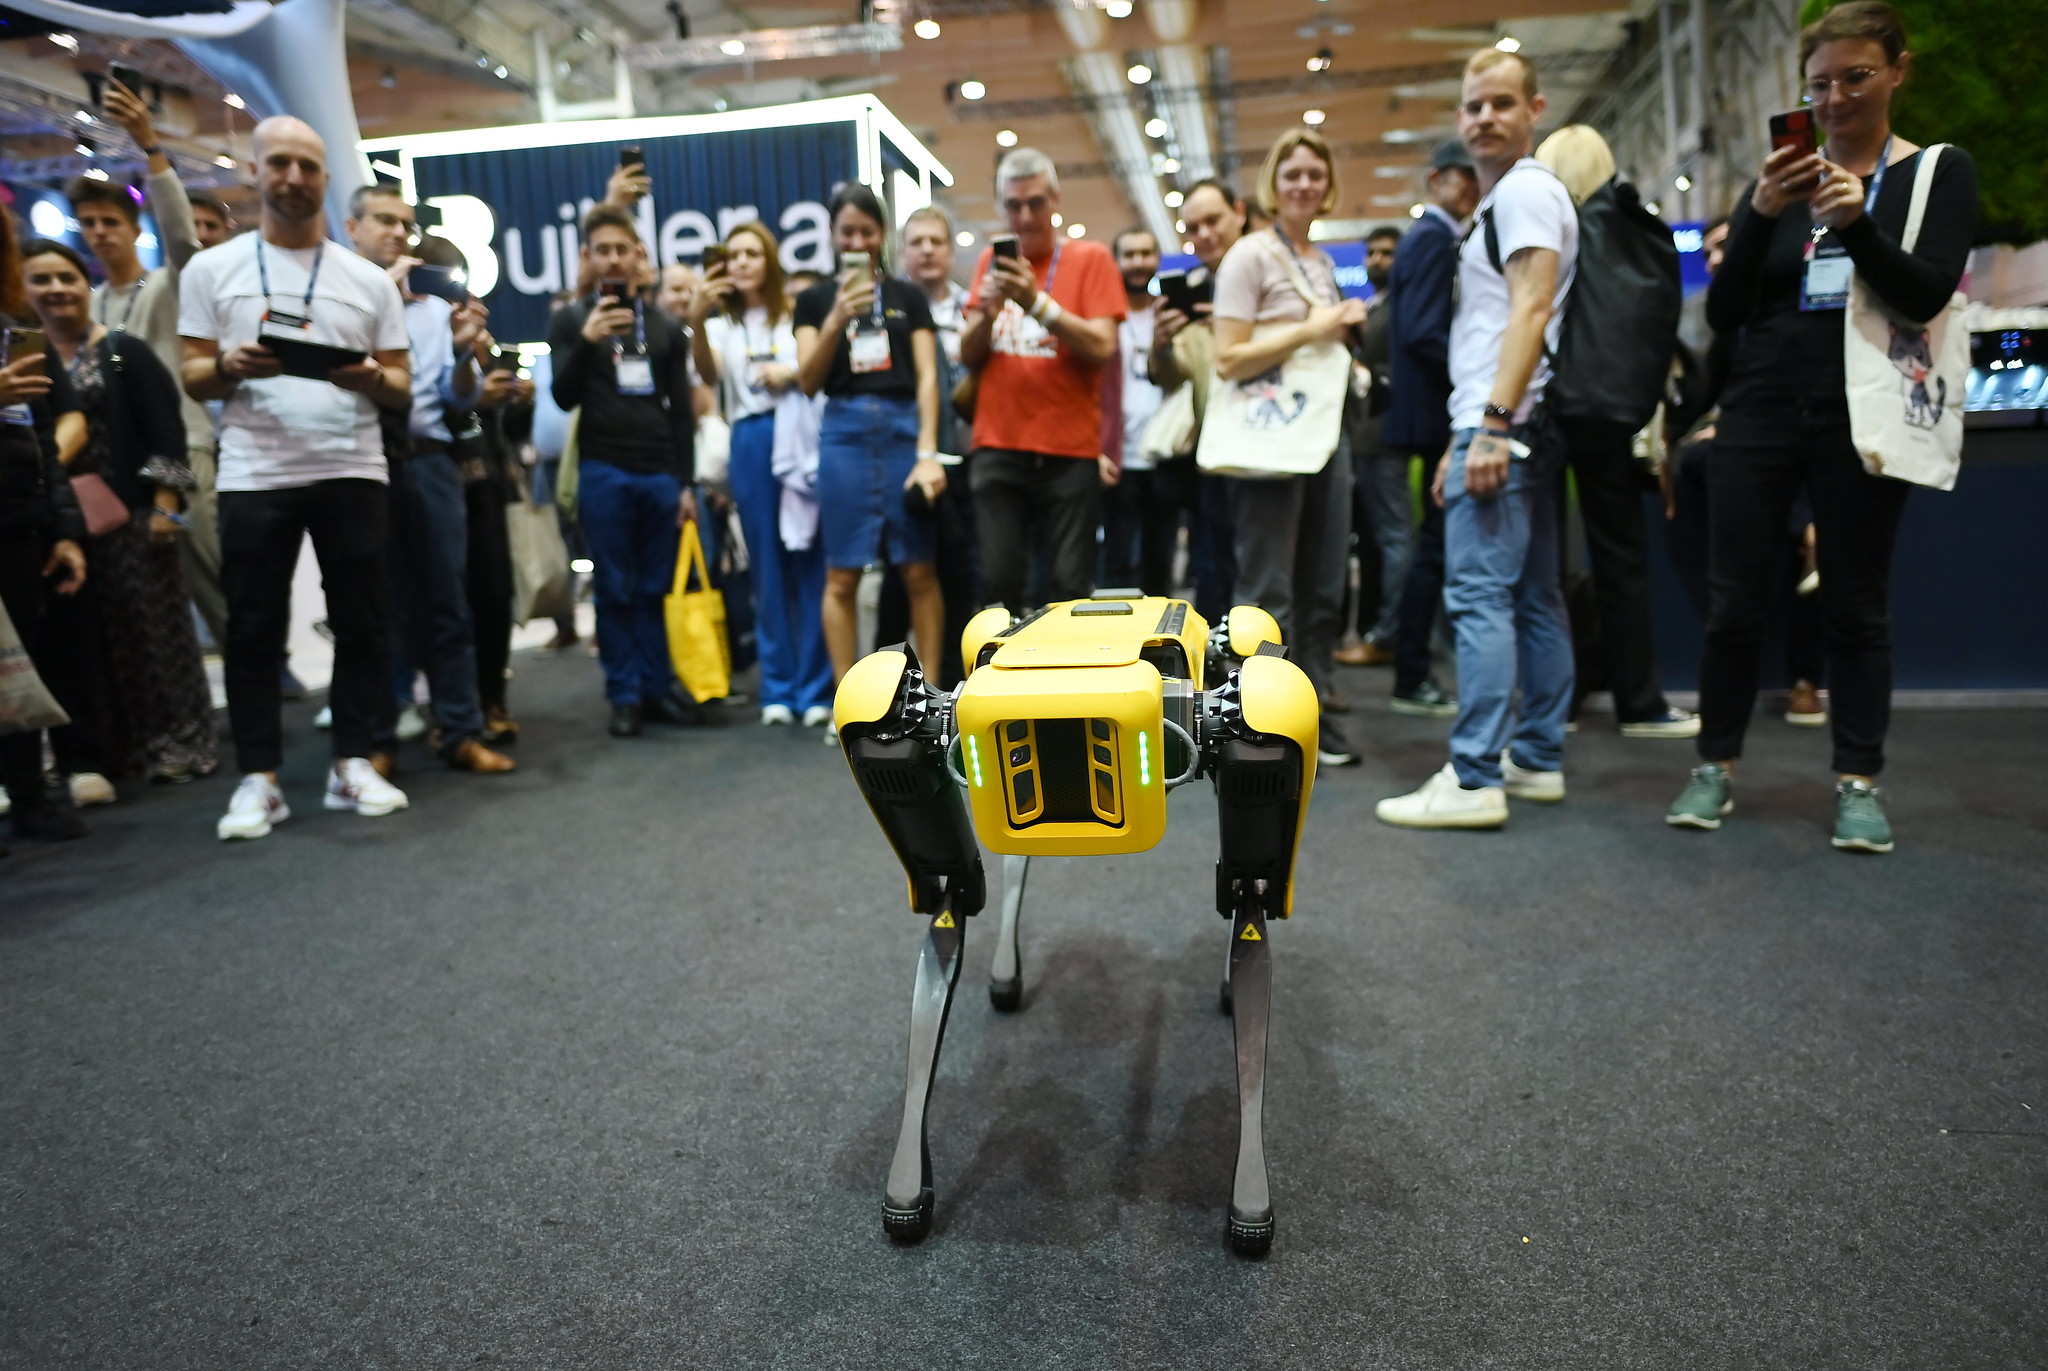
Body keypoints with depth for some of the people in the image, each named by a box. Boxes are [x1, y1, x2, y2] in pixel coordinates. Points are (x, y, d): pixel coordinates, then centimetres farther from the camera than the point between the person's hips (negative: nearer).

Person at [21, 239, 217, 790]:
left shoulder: (125, 352, -1)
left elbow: (165, 432, -6)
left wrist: (164, 507, -14)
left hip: (129, 512, -4)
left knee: (151, 626, -1)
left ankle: (177, 744, 6)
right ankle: (108, 749, 17)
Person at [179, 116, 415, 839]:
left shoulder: (369, 280, 10)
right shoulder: (211, 268, 7)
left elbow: (402, 388, 8)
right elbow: (191, 378, 5)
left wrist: (372, 378, -14)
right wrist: (231, 367, -17)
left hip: (353, 473, 1)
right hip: (254, 477, -1)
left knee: (362, 623, 3)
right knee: (254, 630, 2)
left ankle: (353, 764, 14)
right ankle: (259, 778, 10)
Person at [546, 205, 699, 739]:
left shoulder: (665, 327, 14)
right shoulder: (571, 319, 8)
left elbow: (682, 411, 13)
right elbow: (564, 397, -1)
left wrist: (686, 482, 7)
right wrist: (585, 342, -18)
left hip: (661, 474, 2)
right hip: (603, 474, -2)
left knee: (656, 589, 4)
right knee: (616, 589, 0)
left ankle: (657, 688, 11)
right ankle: (624, 695, 5)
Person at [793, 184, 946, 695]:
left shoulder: (909, 296, 11)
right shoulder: (815, 299, 10)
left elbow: (927, 376, 4)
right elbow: (808, 381, -1)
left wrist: (928, 453, -7)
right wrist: (837, 318, -15)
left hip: (904, 427, 0)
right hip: (845, 431, 0)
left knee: (919, 571, -1)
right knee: (842, 576, -1)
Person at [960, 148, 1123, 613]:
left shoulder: (1090, 258, 3)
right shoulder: (991, 260, 13)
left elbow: (1102, 347, -10)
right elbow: (969, 356, 10)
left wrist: (1038, 302, -19)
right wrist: (987, 311, -9)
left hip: (1070, 450, -2)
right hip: (997, 449, 3)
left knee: (1070, 587, -3)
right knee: (1000, 582, -2)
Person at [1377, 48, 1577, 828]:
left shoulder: (1524, 189, -6)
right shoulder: (1504, 200, 24)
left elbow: (1531, 309, -18)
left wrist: (1493, 425, -25)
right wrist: (1461, 443, 21)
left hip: (1505, 424, -10)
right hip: (1505, 426, 10)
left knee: (1479, 596, -13)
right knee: (1532, 598, 10)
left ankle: (1474, 780, -13)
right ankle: (1538, 759, 16)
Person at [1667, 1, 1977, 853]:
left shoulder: (1940, 172, 5)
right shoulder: (1779, 183, 10)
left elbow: (1927, 296, -9)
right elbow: (1721, 315, 0)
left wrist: (1858, 223, -24)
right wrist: (1761, 215, -14)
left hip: (1860, 421, -2)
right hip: (1759, 413, 2)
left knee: (1856, 605, 3)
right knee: (1734, 600, 1)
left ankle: (1859, 783, 12)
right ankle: (1716, 769, 11)